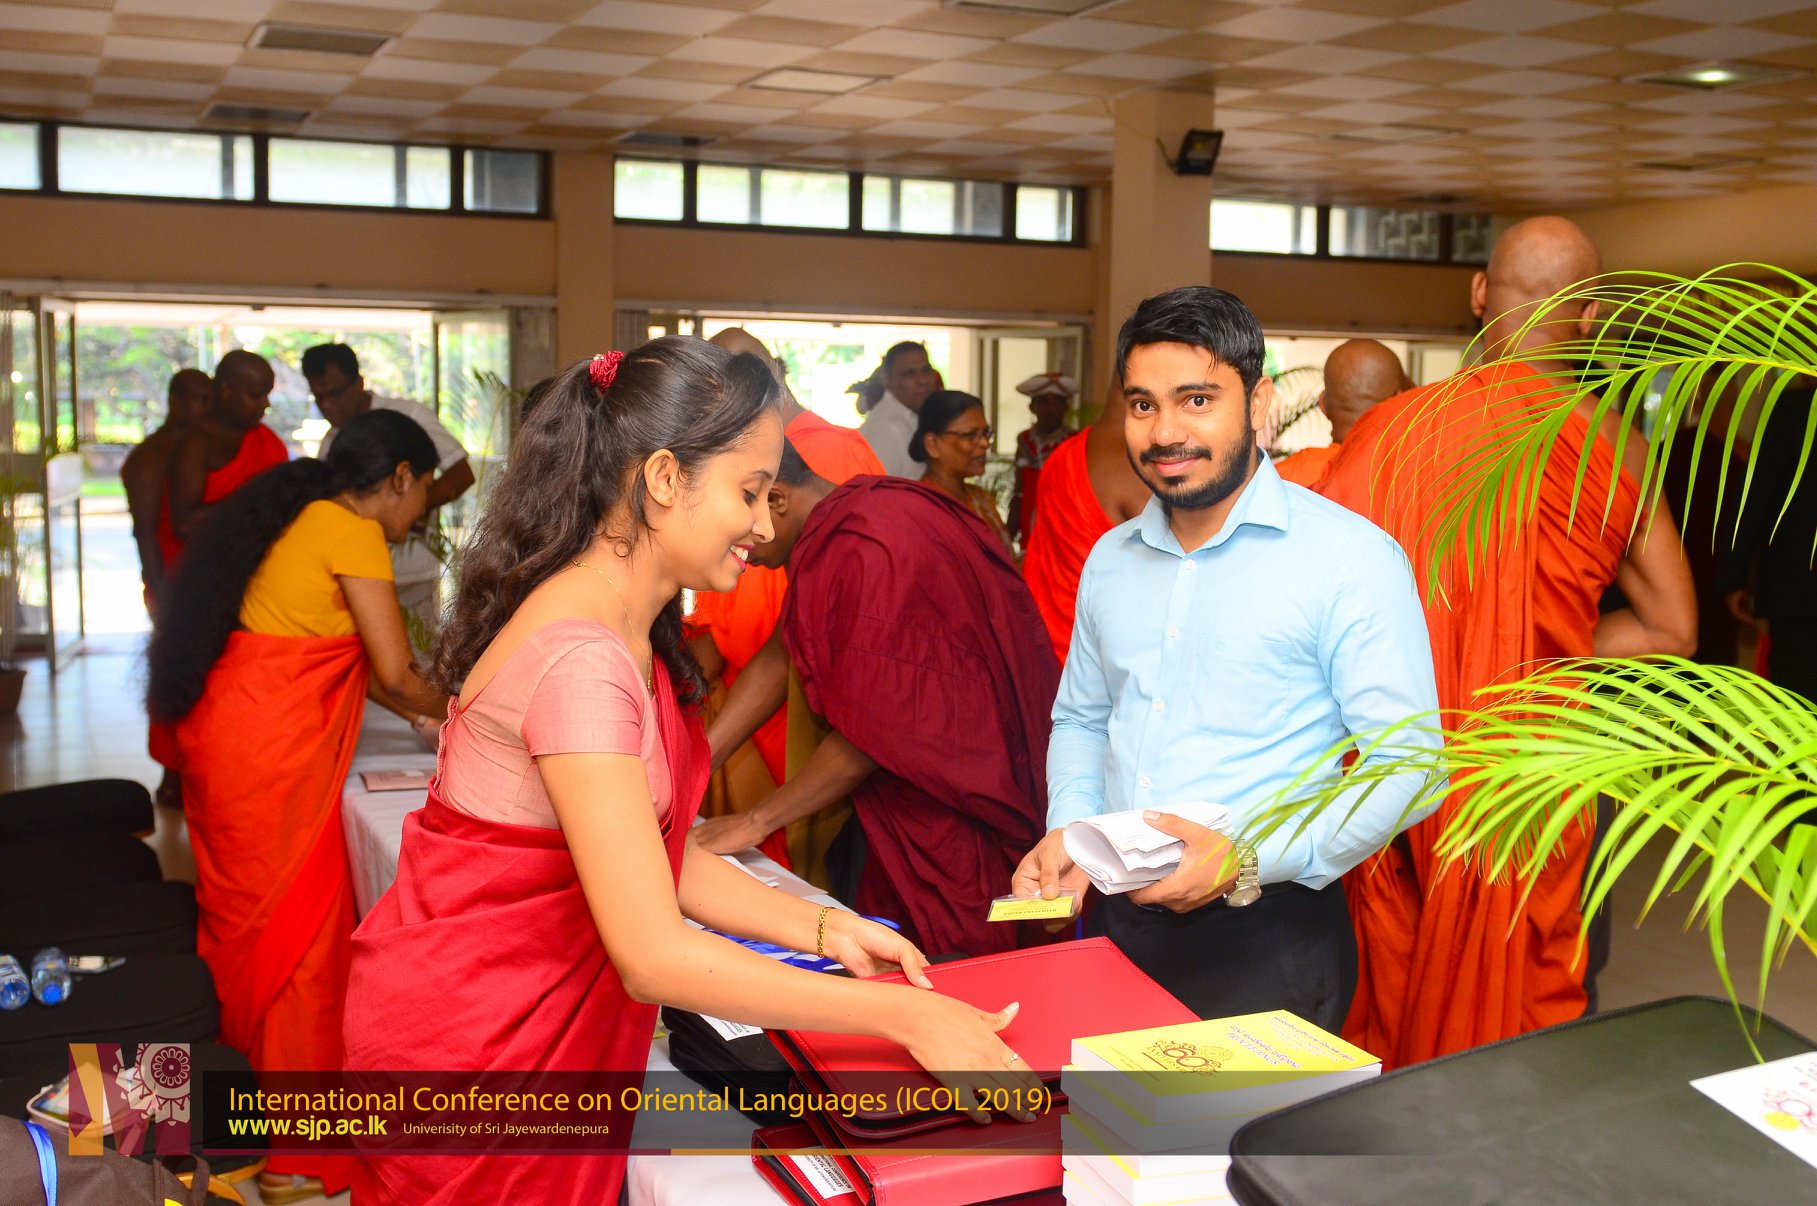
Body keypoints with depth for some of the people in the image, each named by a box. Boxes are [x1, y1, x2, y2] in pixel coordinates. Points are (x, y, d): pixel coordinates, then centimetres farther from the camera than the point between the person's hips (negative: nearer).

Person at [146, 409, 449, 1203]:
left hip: (222, 729, 9)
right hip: (271, 752, -9)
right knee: (296, 935, 1)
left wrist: (425, 709, 22)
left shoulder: (301, 518, 17)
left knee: (243, 923, 17)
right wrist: (456, 715, 7)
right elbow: (394, 674, -11)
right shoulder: (354, 533, -11)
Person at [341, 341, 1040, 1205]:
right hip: (470, 1043, -8)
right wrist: (903, 1017, -25)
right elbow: (655, 956, -28)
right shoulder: (580, 658, -27)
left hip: (555, 1024, 8)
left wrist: (822, 929, -3)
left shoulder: (632, 633, 4)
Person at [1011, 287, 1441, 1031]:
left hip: (1265, 940, -5)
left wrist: (1247, 861, -22)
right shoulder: (1111, 559, 11)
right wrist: (1070, 828, 2)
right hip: (1117, 922, 6)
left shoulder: (1351, 558, -10)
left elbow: (1407, 764, -14)